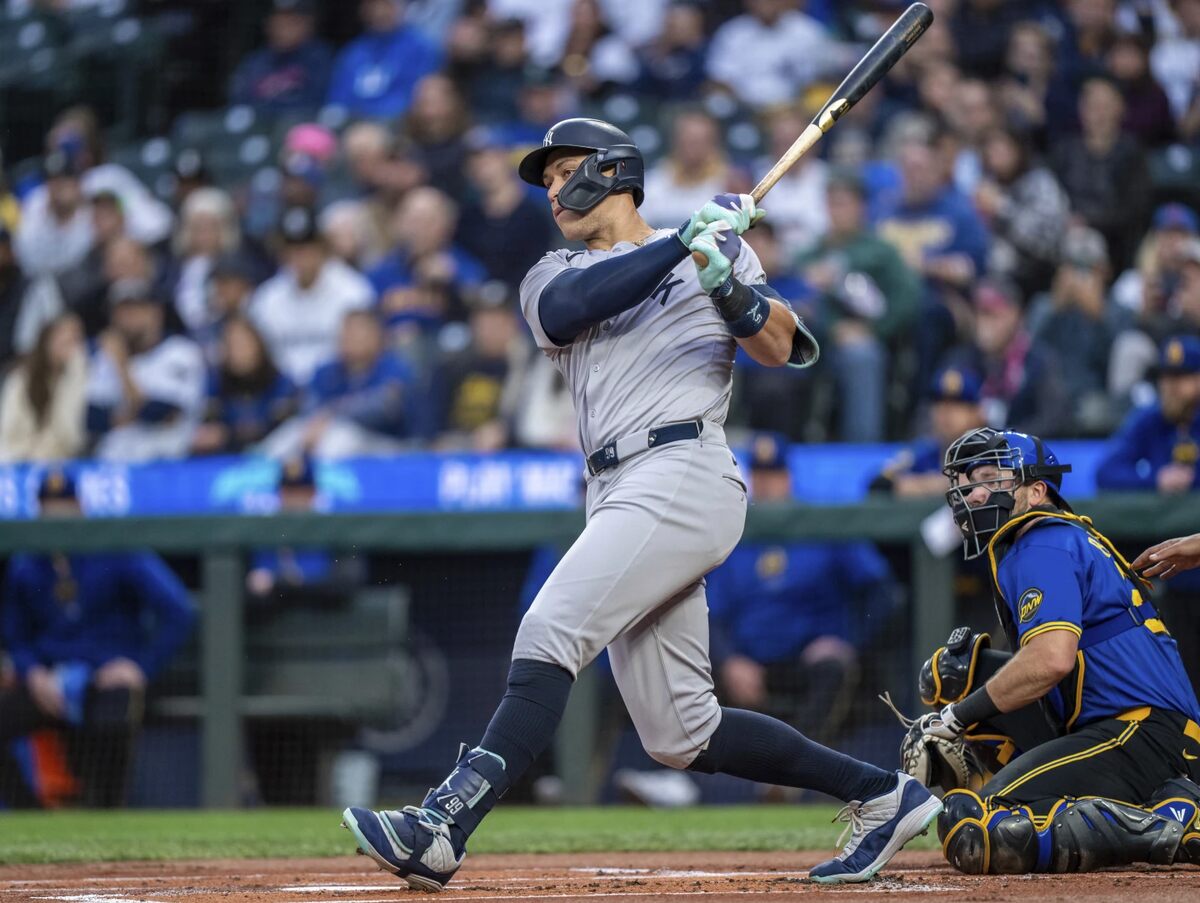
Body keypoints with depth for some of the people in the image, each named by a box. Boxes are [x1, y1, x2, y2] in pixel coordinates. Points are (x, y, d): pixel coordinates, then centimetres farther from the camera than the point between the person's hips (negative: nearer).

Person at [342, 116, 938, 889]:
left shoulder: (716, 248, 11)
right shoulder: (553, 275, 23)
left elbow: (781, 348, -3)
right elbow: (563, 311, -3)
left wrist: (731, 289, -23)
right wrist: (684, 242, -10)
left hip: (683, 474, -7)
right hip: (622, 498, 7)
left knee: (550, 632, -23)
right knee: (681, 734, 3)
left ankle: (443, 827, -32)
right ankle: (882, 795, 14)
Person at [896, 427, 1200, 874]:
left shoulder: (1045, 548, -8)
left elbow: (1051, 659, -24)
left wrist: (959, 715, -11)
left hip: (1139, 733, -11)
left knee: (972, 835, -26)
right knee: (954, 670, 17)